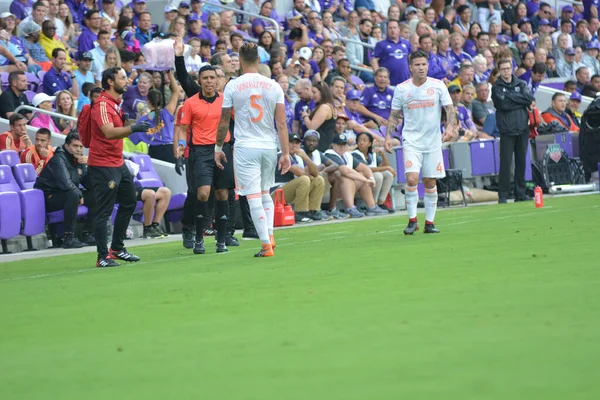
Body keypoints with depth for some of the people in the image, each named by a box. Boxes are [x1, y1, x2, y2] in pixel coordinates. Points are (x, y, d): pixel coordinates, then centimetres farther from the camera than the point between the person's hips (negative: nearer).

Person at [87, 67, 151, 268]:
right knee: (104, 210, -8)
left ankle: (117, 248, 27)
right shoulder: (102, 104, -16)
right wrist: (132, 128, -42)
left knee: (129, 202, 16)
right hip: (103, 165, -10)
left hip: (118, 163, 10)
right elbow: (109, 132, -31)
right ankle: (103, 257, -4)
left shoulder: (116, 103, 14)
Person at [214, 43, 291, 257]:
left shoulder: (233, 86, -4)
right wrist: (286, 153, 2)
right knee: (265, 193, 21)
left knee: (254, 197, -2)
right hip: (269, 147, 3)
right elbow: (281, 123, -1)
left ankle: (266, 245, -6)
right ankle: (270, 235, 8)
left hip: (245, 147, -3)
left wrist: (218, 148, 13)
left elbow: (224, 122, 1)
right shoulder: (273, 86, 2)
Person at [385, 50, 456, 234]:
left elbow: (449, 108, 0)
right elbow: (394, 115, 9)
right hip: (411, 141, -1)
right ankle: (412, 220, -6)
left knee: (430, 182, 4)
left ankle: (429, 222, 14)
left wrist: (450, 126, -18)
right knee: (411, 179, -17)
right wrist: (388, 136, -2)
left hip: (433, 141, 1)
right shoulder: (401, 89, 2)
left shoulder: (438, 86, 1)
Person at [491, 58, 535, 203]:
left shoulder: (521, 84, 12)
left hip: (522, 127, 4)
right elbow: (503, 104, -13)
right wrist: (521, 101, -6)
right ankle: (503, 195, -4)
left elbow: (530, 98, -5)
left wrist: (510, 96, -9)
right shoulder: (496, 87, 2)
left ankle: (520, 193, 14)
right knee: (506, 163, -7)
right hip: (507, 130, -4)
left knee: (521, 162, 7)